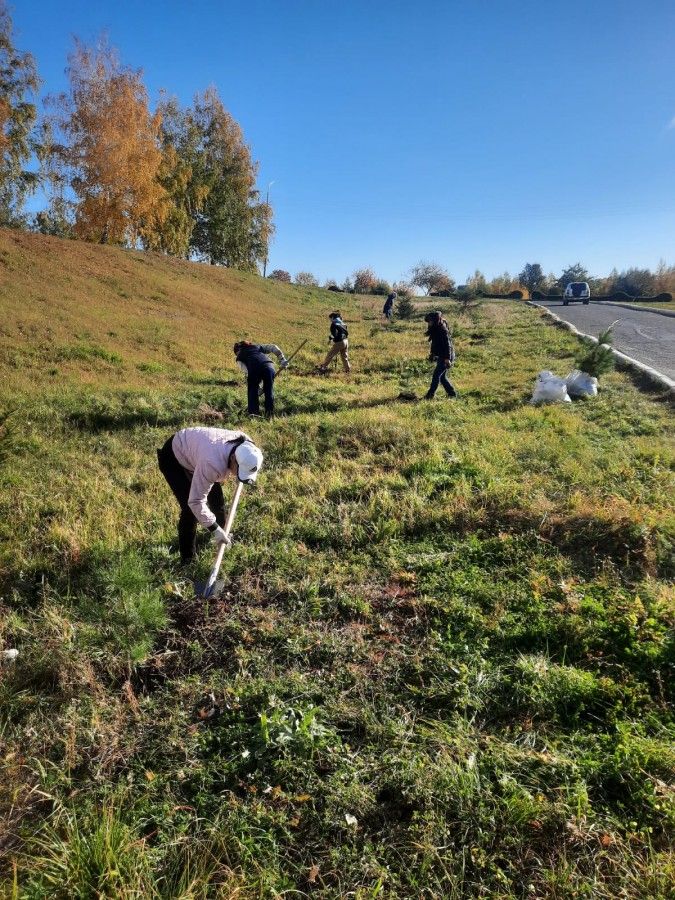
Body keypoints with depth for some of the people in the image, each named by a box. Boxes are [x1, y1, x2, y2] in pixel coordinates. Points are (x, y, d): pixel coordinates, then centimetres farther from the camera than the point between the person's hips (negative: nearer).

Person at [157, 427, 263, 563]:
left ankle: (222, 531, 39)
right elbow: (195, 501, -36)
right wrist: (214, 529, -27)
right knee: (190, 510, -14)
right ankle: (188, 559, 2)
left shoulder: (245, 446, -22)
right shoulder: (213, 464, -44)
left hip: (193, 449, 7)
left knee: (216, 497, 11)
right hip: (173, 458, -7)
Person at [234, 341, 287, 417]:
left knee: (252, 391, 16)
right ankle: (270, 414, 12)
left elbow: (245, 371, 10)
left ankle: (253, 412, 10)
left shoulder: (239, 357, 27)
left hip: (254, 369, -2)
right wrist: (282, 360, 25)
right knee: (269, 391, 13)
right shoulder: (258, 346, 37)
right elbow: (273, 347, 27)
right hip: (268, 366, 2)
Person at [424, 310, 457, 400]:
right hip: (440, 356, 10)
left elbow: (447, 344, -23)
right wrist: (432, 353, 27)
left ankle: (430, 395, -6)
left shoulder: (442, 330, -19)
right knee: (442, 376, 12)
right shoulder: (434, 329, 10)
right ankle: (452, 393, 19)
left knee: (436, 375, -9)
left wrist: (447, 358, -26)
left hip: (445, 357, -10)